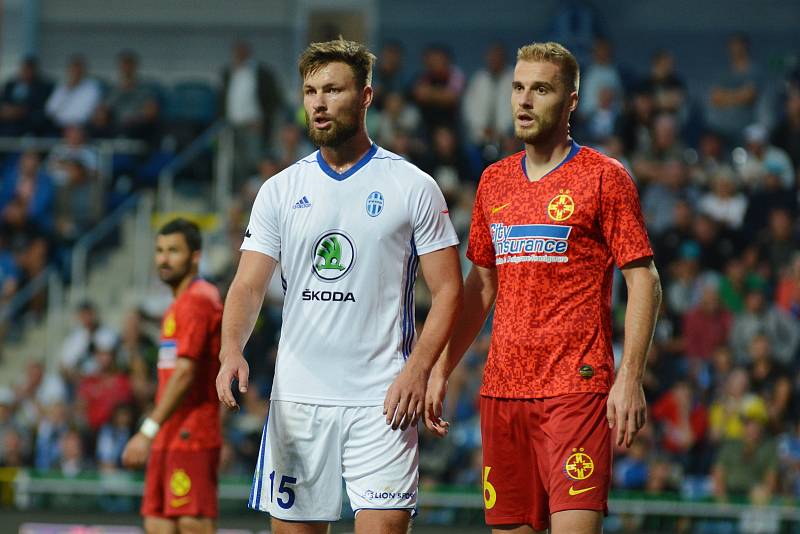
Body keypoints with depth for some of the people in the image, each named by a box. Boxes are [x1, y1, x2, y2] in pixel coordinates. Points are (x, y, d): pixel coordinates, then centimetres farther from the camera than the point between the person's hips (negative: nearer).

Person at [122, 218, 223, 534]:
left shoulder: (198, 300, -11)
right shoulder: (179, 305, 21)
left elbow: (185, 373, -19)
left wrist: (149, 430, -20)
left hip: (190, 437, -10)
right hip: (169, 438, 10)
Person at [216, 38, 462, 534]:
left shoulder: (413, 186, 0)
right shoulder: (281, 190, 9)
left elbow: (448, 291, -1)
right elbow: (248, 286, 4)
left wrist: (417, 369, -15)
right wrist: (232, 351, -16)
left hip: (380, 401, -3)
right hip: (297, 398, 3)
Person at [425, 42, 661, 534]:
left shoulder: (604, 176, -2)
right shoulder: (494, 181, 15)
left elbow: (644, 280, -5)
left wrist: (630, 378, -14)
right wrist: (441, 370, 15)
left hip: (576, 387, -6)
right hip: (501, 390, 6)